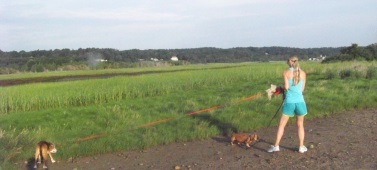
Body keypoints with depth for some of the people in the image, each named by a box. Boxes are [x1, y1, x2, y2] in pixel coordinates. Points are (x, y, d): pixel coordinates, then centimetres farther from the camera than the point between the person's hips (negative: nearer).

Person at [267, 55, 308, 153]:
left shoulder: (286, 72, -3)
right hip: (300, 101, 2)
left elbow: (286, 87, -12)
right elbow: (302, 89, 8)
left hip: (289, 102, -2)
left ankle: (276, 146, 5)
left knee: (282, 125, 7)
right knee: (300, 125, 17)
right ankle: (301, 147, 19)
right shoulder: (303, 73, 6)